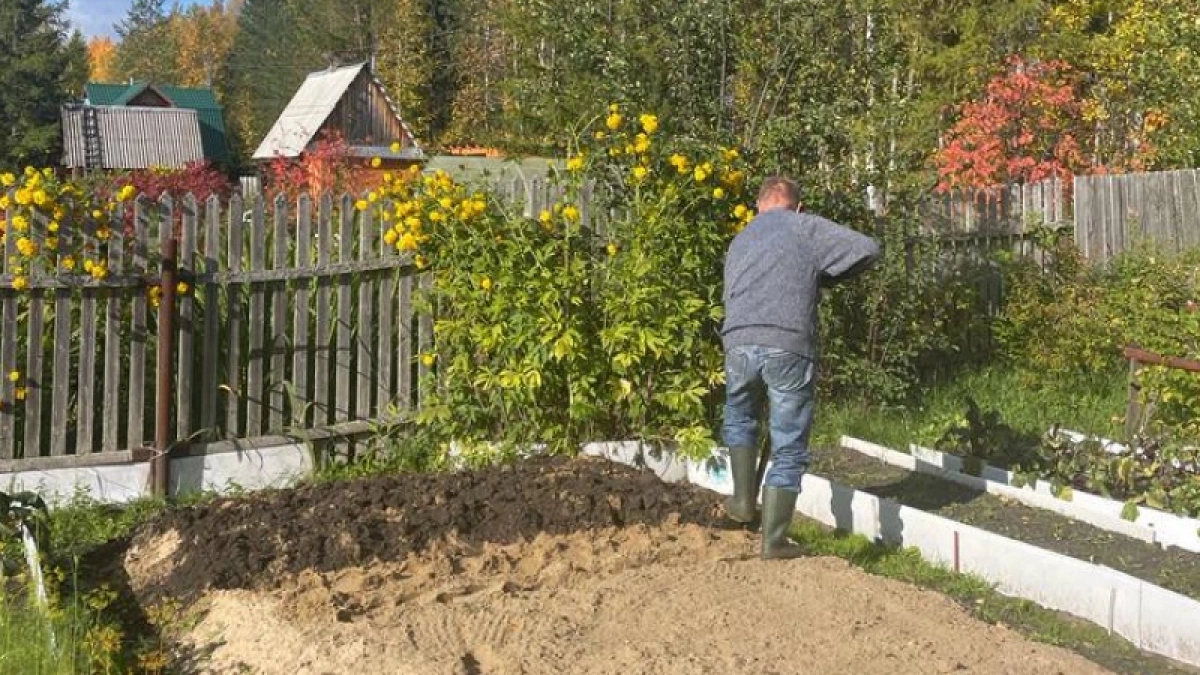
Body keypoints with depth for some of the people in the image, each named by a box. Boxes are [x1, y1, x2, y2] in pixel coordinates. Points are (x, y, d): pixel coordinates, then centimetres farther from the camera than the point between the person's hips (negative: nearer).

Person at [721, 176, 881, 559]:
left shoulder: (740, 241, 27)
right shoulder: (807, 228, 11)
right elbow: (868, 250, 6)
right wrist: (827, 276, 22)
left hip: (738, 342, 4)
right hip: (790, 347, -4)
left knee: (740, 419, 33)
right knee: (788, 449, 8)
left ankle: (744, 500, 28)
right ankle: (774, 540, 12)